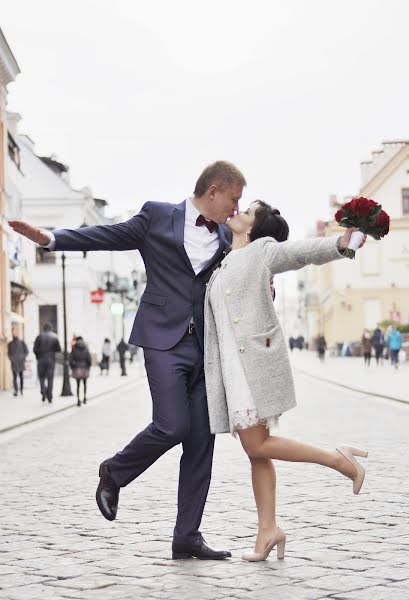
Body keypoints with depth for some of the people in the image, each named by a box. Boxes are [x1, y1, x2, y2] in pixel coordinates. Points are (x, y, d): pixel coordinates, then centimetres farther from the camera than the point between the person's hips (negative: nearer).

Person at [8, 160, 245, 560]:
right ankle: (115, 472, 14)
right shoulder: (158, 216, 3)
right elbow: (108, 236, 4)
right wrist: (49, 238, -6)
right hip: (166, 341, -5)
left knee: (201, 442, 2)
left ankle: (187, 538, 8)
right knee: (172, 426, -17)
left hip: (207, 347, 5)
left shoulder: (228, 238, 13)